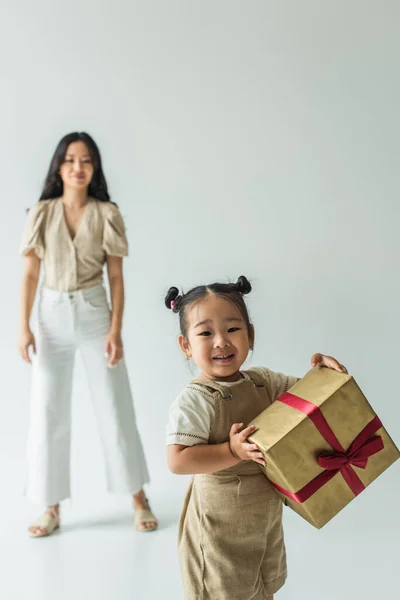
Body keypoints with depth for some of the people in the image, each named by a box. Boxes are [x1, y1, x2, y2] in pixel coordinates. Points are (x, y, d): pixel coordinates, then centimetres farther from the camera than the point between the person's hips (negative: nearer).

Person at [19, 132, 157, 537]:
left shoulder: (106, 214, -2)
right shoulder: (41, 213, 1)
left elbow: (116, 277, -1)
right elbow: (30, 274, 2)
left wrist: (116, 329, -8)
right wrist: (24, 328, -5)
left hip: (94, 314, -1)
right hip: (52, 316, 2)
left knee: (115, 408, 4)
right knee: (47, 412, 4)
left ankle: (138, 499, 18)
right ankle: (52, 508, 17)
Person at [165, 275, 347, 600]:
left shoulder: (263, 381, -4)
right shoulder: (194, 400, -24)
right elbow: (177, 461, -29)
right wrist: (233, 451, -32)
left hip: (267, 513, 7)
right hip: (221, 523, -6)